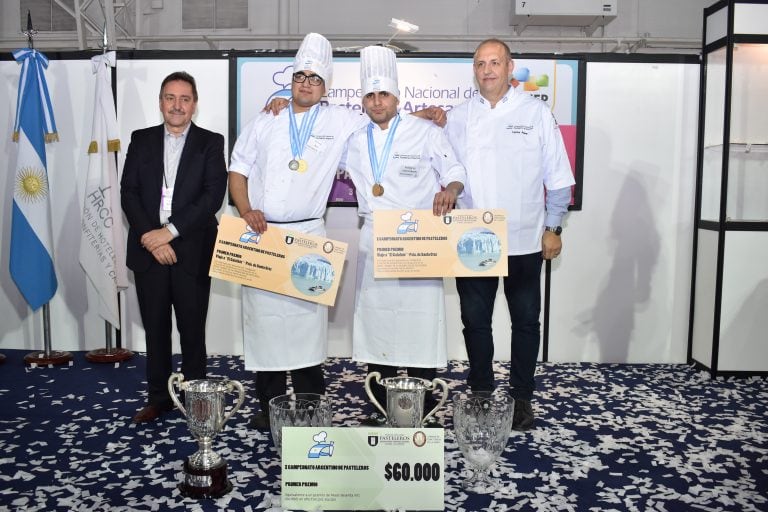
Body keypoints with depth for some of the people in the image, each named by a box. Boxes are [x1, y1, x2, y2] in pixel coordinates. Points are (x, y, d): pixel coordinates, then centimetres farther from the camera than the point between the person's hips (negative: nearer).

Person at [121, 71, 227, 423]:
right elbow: (128, 193, 3)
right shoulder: (141, 140, 10)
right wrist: (150, 237, -11)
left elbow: (213, 196, -9)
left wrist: (170, 231, -15)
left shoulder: (210, 143, 2)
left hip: (192, 252, -2)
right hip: (148, 250, 3)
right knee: (155, 328, 11)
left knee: (192, 329, 6)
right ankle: (158, 397, 25)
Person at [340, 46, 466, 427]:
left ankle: (422, 412, 9)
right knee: (375, 324, 7)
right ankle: (380, 407, 19)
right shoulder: (354, 141, 14)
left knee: (420, 326, -4)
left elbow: (456, 172, 1)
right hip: (373, 241, 4)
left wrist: (450, 189, -20)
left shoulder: (426, 132, 1)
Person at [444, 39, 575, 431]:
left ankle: (521, 398, 24)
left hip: (524, 241, -1)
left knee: (525, 322, 8)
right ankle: (481, 393, 25)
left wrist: (553, 228, -1)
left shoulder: (536, 113, 1)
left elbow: (558, 177, 2)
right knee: (475, 321, 9)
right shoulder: (457, 118, 7)